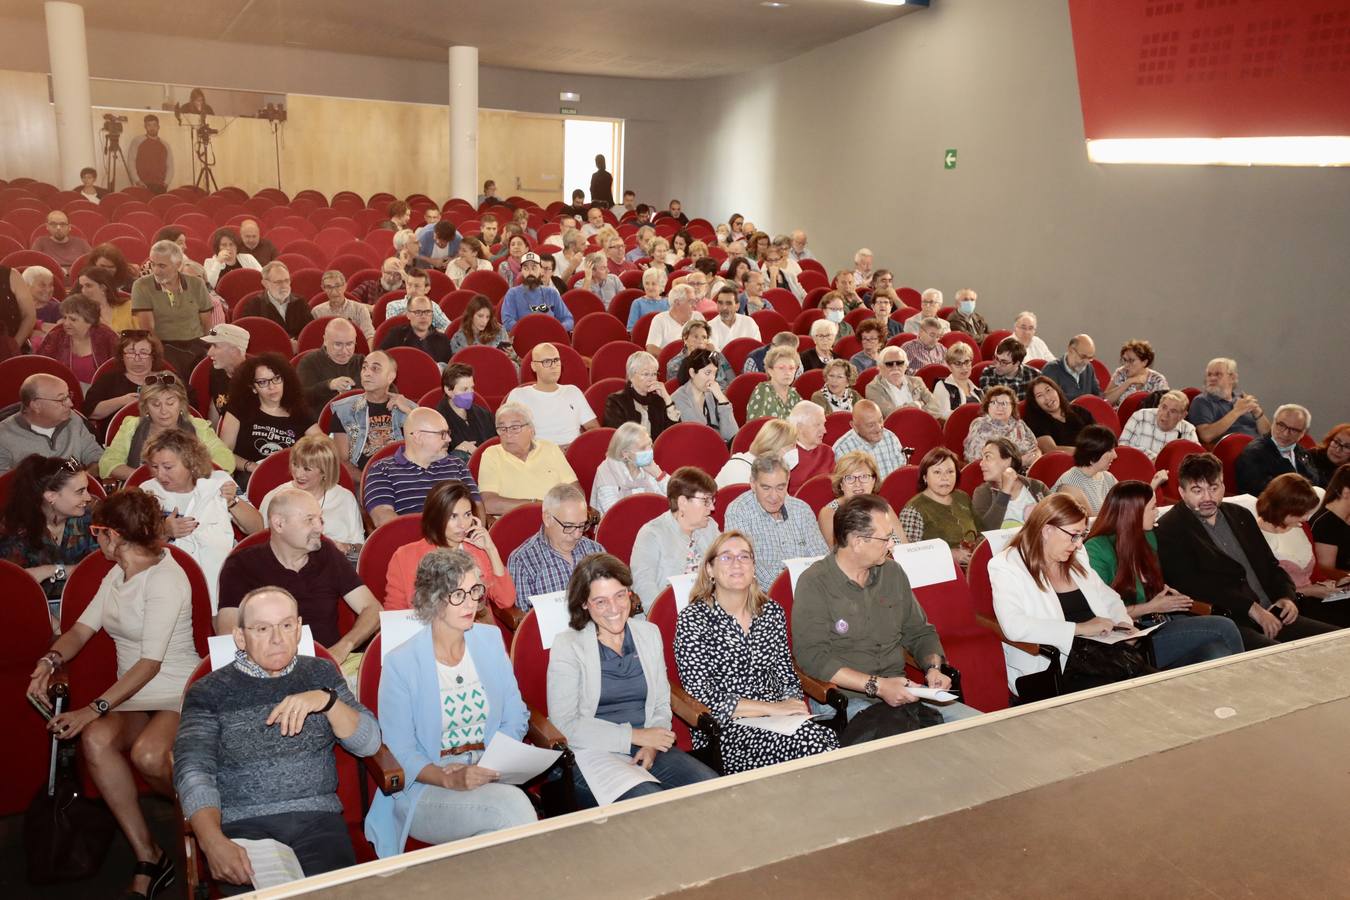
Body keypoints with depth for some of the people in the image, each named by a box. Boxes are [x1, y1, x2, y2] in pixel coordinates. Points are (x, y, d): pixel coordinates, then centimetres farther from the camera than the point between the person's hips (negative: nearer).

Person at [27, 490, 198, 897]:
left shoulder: (165, 578, -15)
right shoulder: (116, 575, 14)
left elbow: (150, 663, -19)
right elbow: (83, 628, 12)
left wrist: (94, 708, -24)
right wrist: (51, 661, -9)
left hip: (178, 693, -7)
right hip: (132, 696, 7)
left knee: (147, 754, -35)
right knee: (95, 740, -26)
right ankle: (148, 859, -19)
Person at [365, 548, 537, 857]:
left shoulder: (490, 640, 9)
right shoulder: (401, 663, -6)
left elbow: (515, 719, 10)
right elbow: (400, 753, -6)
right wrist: (449, 779, -24)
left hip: (489, 778, 4)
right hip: (424, 790, -4)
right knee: (513, 805, -30)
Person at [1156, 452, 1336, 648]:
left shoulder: (1240, 515, 20)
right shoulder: (1170, 530, -4)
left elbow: (1270, 564, 26)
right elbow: (1194, 585, -14)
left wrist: (1286, 597, 5)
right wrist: (1251, 608, -15)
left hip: (1271, 614, 8)